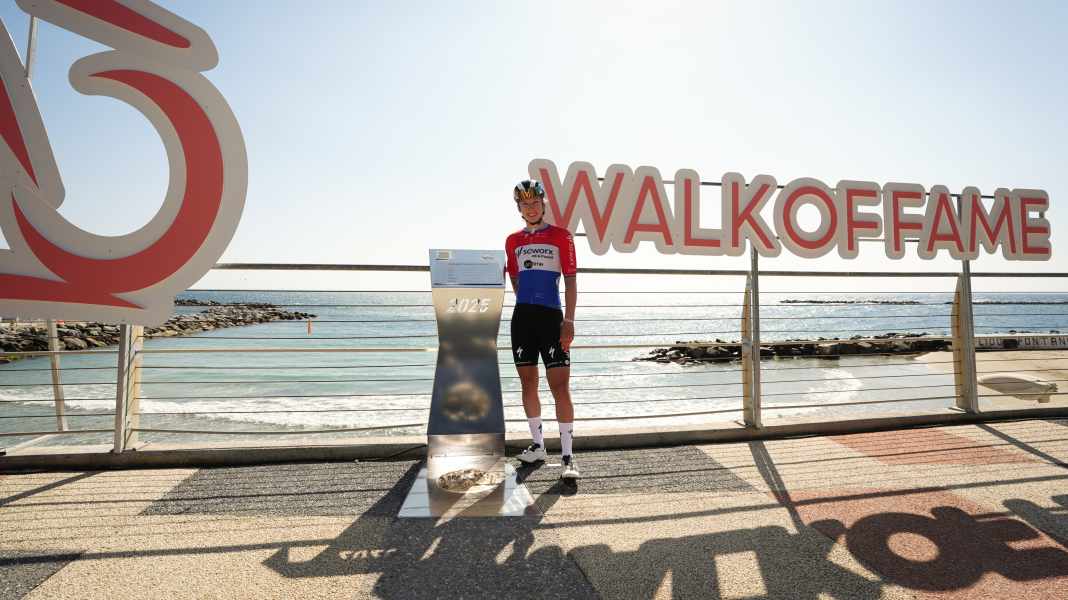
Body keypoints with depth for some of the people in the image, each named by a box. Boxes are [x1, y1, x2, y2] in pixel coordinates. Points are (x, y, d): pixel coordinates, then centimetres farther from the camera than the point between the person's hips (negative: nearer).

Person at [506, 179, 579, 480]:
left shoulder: (561, 236, 1)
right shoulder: (513, 241, 13)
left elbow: (570, 280, -4)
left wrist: (568, 320, -12)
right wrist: (528, 304, 12)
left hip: (552, 317, -4)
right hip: (522, 317, 5)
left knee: (560, 386, -8)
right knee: (528, 383, 10)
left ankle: (567, 456, -2)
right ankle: (537, 444, 25)